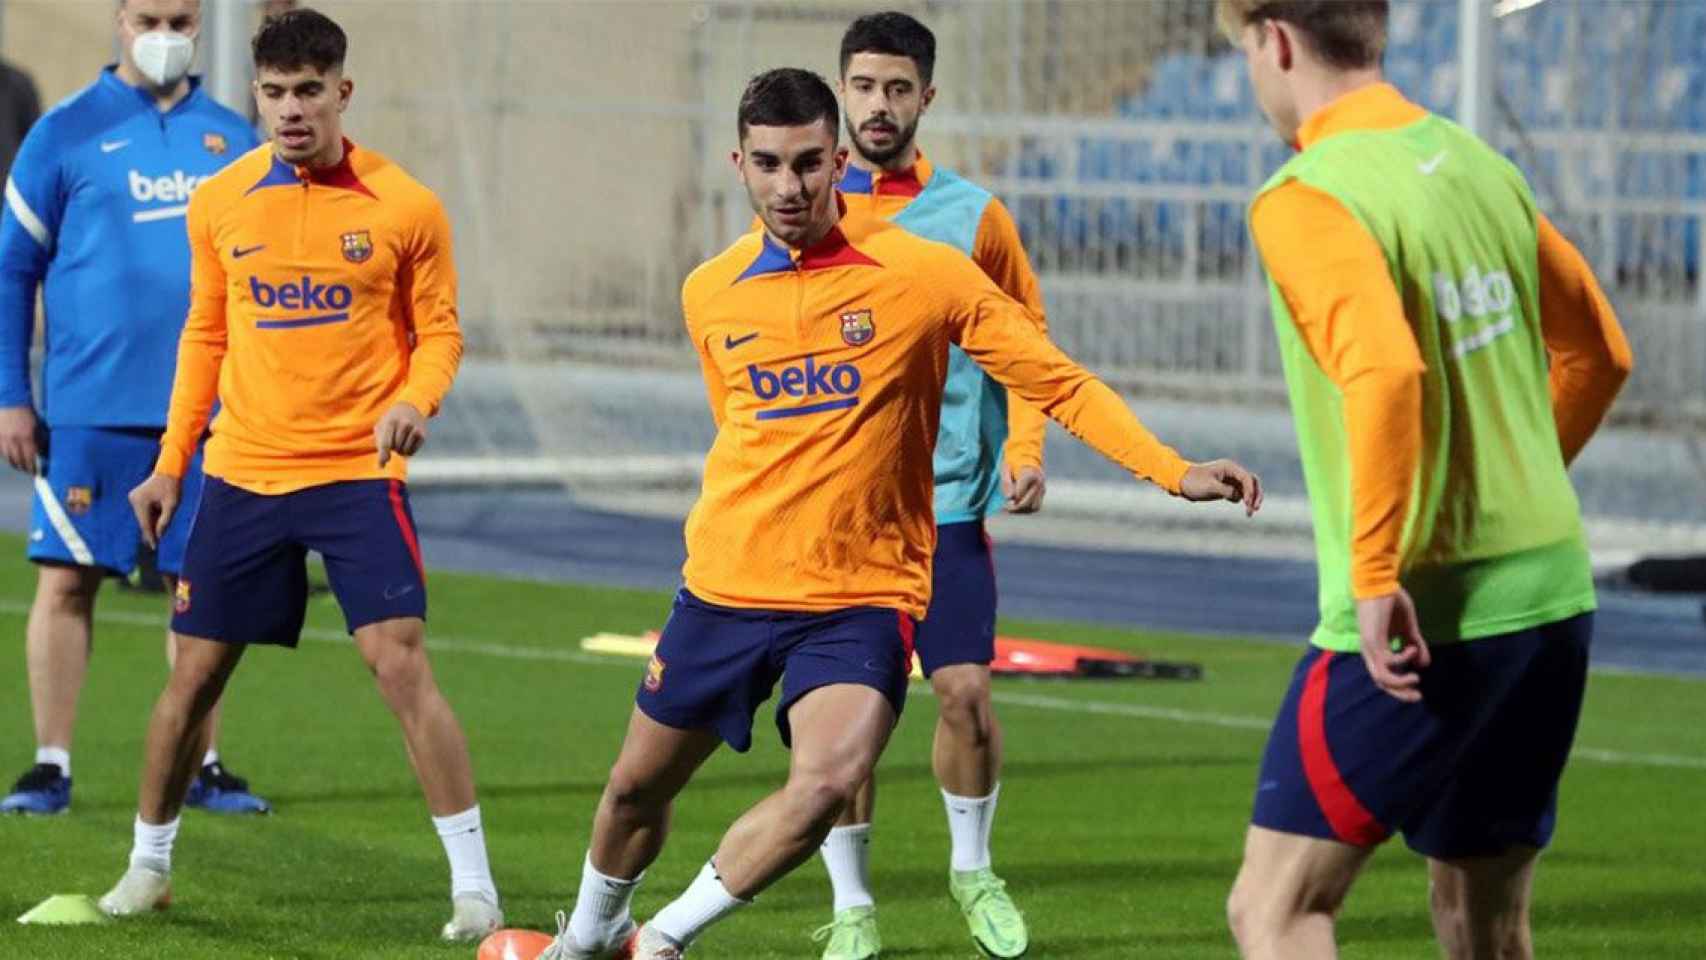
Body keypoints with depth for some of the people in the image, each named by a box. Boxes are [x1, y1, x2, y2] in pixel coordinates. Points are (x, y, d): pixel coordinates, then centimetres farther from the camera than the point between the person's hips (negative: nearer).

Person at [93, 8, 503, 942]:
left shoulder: (405, 208, -7)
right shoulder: (219, 203, 3)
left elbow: (439, 332, 1)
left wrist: (416, 401, -20)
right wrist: (170, 462, 12)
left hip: (357, 472, -3)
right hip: (242, 475, 3)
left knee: (401, 663, -13)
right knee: (193, 672, 7)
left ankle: (473, 887, -8)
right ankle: (148, 862, 26)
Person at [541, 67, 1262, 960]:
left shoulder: (923, 274, -8)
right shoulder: (708, 294, 3)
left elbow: (1060, 383, -6)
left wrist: (1177, 472, -15)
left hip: (863, 597, -4)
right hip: (726, 587, 4)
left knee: (825, 785, -26)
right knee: (637, 787, 14)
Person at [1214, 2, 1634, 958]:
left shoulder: (1306, 199, -13)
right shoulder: (1480, 167, 11)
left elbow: (1385, 372, -29)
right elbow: (1600, 353, 20)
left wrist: (1374, 575, -26)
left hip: (1419, 618, -8)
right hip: (1552, 595, 8)